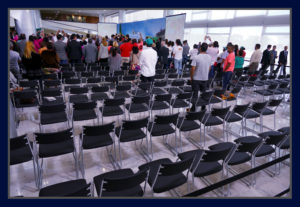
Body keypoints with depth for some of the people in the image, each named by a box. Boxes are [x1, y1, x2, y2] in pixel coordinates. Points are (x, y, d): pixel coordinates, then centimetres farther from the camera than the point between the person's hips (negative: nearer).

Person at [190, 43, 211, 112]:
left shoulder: (196, 57, -17)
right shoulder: (209, 57, -2)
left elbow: (193, 69, -17)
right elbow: (209, 68, 8)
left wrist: (191, 77, -3)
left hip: (196, 78, -4)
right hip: (205, 78, 4)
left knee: (195, 93, 6)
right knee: (203, 92, 18)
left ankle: (193, 107, 8)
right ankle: (203, 106, 27)